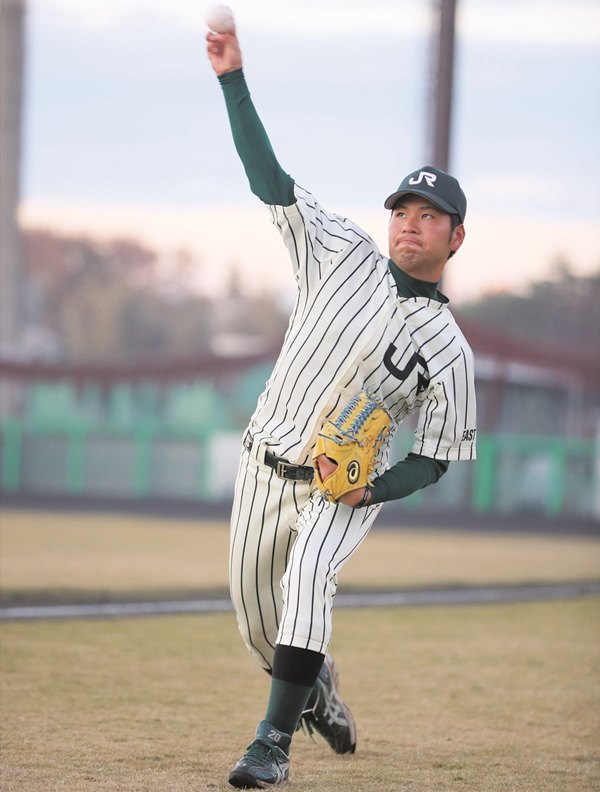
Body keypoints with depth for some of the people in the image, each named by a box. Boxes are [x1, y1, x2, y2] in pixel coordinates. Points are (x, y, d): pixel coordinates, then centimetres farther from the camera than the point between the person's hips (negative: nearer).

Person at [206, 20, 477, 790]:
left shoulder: (447, 346, -5)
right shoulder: (342, 253, -1)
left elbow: (436, 457, -1)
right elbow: (267, 176, -6)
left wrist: (371, 490, -19)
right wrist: (233, 78, -15)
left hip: (347, 488, -3)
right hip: (265, 469, 3)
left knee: (308, 578, -30)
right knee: (257, 619, 9)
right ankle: (314, 689, 41)